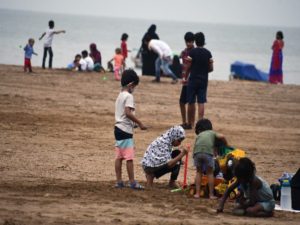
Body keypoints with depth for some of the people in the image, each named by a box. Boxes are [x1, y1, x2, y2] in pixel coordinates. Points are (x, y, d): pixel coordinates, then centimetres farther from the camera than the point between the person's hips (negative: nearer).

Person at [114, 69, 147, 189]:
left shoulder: (120, 96, 16)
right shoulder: (129, 96, -13)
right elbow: (128, 113, -23)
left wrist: (135, 123, 18)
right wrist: (140, 123, -19)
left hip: (118, 128, 9)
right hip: (126, 130, -9)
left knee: (119, 156, 10)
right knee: (129, 157, -7)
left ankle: (119, 181, 12)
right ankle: (132, 182, -6)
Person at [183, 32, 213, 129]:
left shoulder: (192, 52, -8)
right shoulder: (208, 53, 2)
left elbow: (188, 67, -6)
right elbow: (211, 68, 4)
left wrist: (185, 77, 7)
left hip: (193, 79, -3)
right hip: (204, 80, 3)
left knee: (191, 102, 6)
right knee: (201, 102, 1)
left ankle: (190, 123, 12)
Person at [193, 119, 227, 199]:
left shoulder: (198, 135, 33)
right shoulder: (212, 133, 29)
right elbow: (221, 137, 12)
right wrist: (226, 145, 27)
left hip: (197, 152, 2)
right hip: (208, 152, -2)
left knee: (199, 172, 20)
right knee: (210, 173, 12)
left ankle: (197, 193, 16)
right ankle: (211, 194, 12)